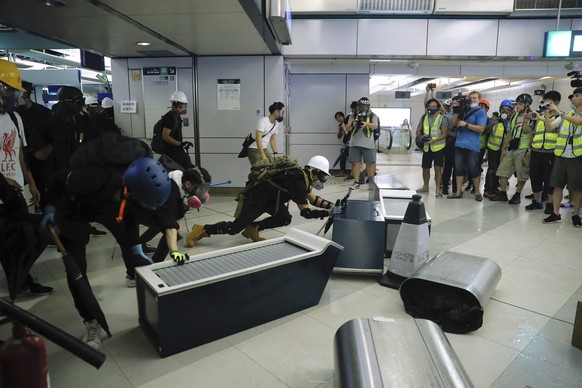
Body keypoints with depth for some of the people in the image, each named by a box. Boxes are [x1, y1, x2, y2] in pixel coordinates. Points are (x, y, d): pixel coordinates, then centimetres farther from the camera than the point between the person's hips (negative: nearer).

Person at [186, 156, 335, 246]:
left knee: (285, 219, -6)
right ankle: (202, 230, 12)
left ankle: (253, 229, 8)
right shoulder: (298, 181, -26)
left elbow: (314, 199, 11)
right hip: (256, 198, -9)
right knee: (234, 228, -4)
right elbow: (305, 212, -26)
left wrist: (332, 205, 2)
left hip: (269, 198, 9)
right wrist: (328, 213, -22)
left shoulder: (303, 177, 3)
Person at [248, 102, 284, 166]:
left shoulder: (277, 123, 7)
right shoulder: (263, 121, -20)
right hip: (254, 150, -8)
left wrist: (275, 153, 9)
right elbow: (258, 139, -28)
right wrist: (263, 156, -33)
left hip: (265, 149, 8)